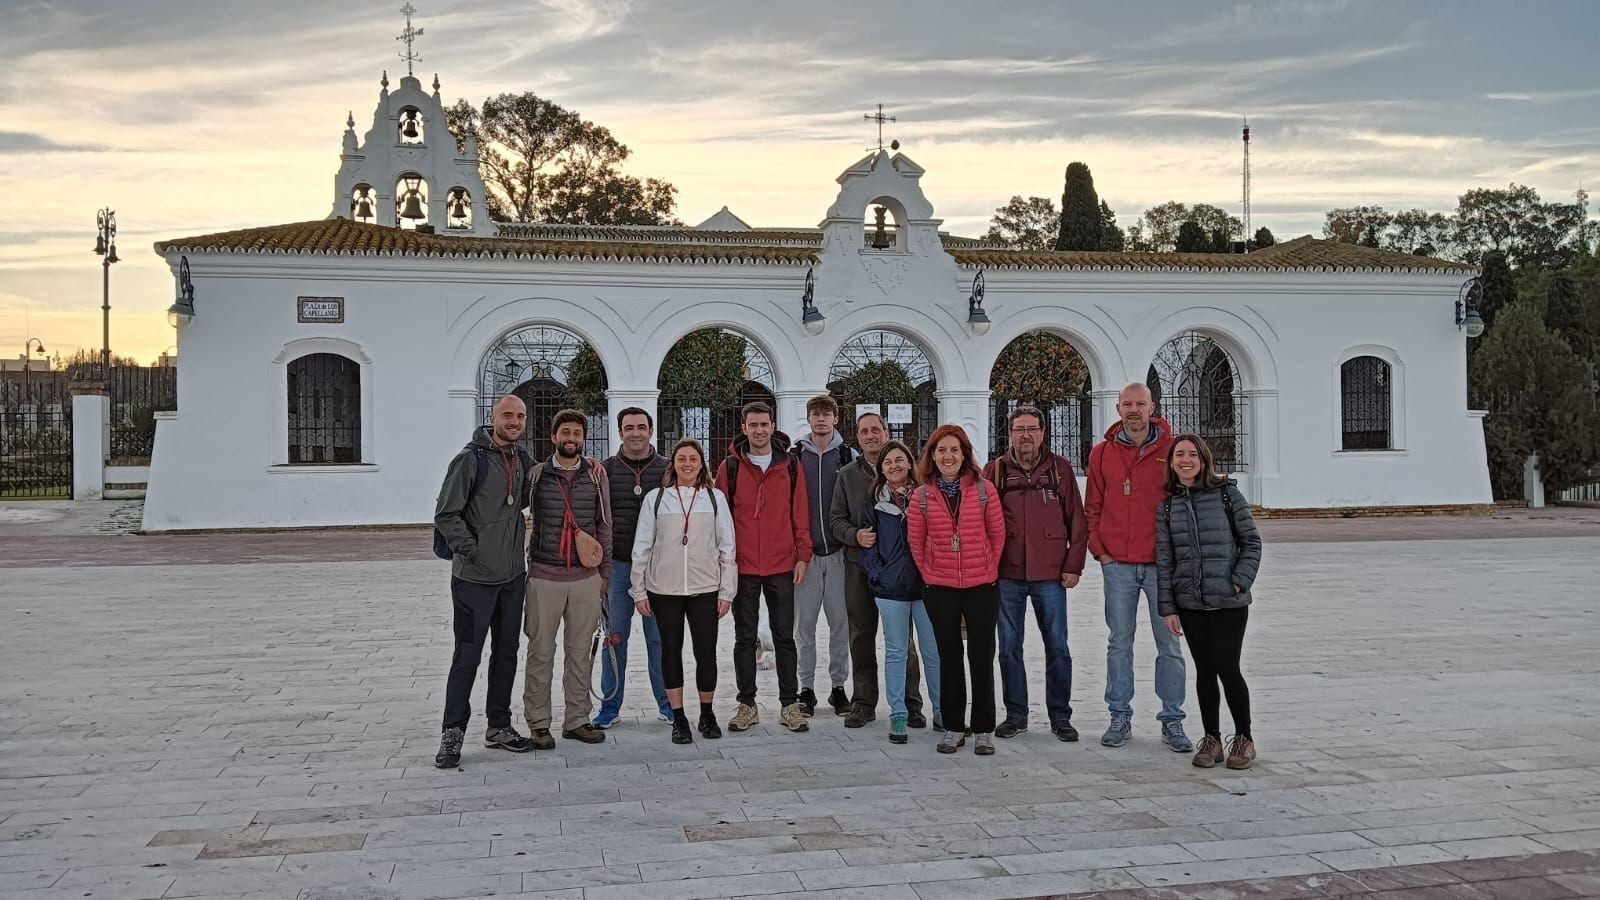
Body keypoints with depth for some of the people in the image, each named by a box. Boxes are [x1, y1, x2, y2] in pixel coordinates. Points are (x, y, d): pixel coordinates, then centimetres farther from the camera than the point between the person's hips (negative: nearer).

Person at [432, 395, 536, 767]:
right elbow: (445, 515, -13)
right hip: (475, 578, -7)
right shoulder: (470, 459, -12)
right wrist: (473, 552, -17)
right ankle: (452, 733, 6)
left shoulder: (521, 459, 9)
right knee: (467, 656, -3)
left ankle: (499, 726, 25)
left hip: (513, 575, 7)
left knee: (506, 653, 13)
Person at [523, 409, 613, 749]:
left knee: (580, 652, 8)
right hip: (544, 576, -1)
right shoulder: (536, 475, 2)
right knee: (541, 652, 2)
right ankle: (538, 723, 12)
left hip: (586, 577, 2)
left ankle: (577, 720, 18)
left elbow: (604, 525, 9)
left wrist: (605, 572, 8)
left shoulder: (595, 474, 6)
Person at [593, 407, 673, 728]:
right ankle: (611, 704, 15)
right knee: (615, 637, 5)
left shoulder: (667, 469, 4)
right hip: (616, 565, 0)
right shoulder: (606, 470, 5)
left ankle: (667, 702, 16)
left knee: (659, 637, 5)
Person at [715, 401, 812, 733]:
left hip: (782, 566, 0)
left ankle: (789, 704, 13)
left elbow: (800, 515, 5)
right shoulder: (730, 467, 2)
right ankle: (747, 705, 16)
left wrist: (802, 556, 0)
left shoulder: (791, 466, 4)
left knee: (784, 637, 6)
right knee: (745, 639, 7)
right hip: (742, 568, 0)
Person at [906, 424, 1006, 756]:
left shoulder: (983, 490, -3)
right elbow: (916, 542, 7)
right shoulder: (921, 496, 0)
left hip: (982, 587, -1)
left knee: (982, 657, 4)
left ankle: (984, 730, 13)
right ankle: (953, 727, 20)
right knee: (949, 657, 10)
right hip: (940, 590, 1)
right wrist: (929, 574, 7)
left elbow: (997, 534, 4)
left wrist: (988, 568, 9)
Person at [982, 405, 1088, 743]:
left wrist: (1073, 565, -2)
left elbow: (1077, 521, 4)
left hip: (1050, 575, -1)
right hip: (1007, 575, 1)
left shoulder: (1060, 468, 4)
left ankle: (1060, 716, 15)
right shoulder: (995, 470, 5)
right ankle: (1015, 714, 19)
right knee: (1009, 647, 7)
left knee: (1057, 647, 4)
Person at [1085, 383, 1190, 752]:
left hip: (1162, 564, -1)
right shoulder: (1102, 453, 5)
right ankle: (1119, 716, 17)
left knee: (1169, 645, 4)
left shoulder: (1172, 450, -1)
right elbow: (1092, 508, 10)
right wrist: (1099, 550, 2)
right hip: (1118, 565, 2)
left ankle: (1172, 721, 14)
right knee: (1119, 644, 8)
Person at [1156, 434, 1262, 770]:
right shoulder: (1168, 506, 6)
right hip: (1189, 603, 3)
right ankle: (1211, 738, 20)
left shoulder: (1227, 494, -2)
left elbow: (1251, 541, 1)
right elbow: (1164, 560, 6)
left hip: (1229, 602, -3)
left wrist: (1240, 581, -10)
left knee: (1227, 668, -4)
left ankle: (1244, 738, 14)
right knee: (1204, 670, 8)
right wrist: (1167, 607, 3)